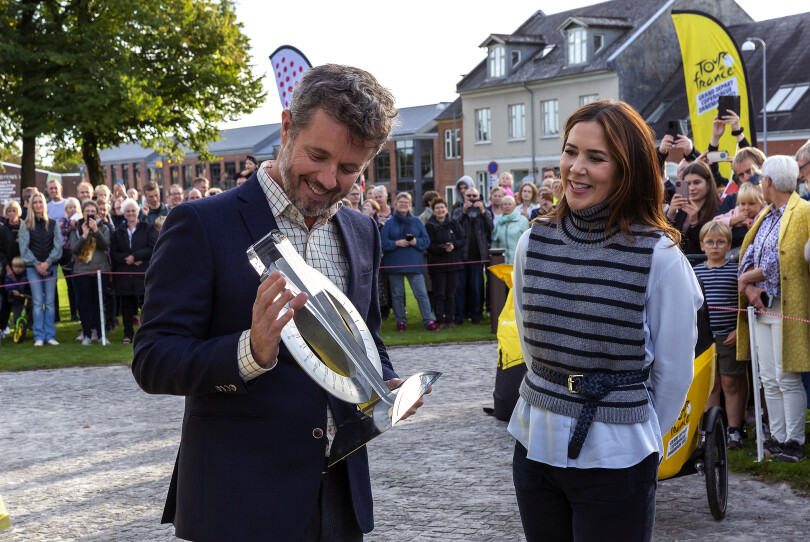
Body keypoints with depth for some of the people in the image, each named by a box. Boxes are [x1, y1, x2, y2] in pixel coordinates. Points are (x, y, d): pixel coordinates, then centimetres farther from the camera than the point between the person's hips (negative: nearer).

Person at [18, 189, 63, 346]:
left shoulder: (53, 224, 8)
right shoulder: (26, 225, 4)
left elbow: (58, 245, 2)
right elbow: (24, 248, -1)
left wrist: (47, 263, -9)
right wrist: (36, 264, -9)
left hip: (50, 267, 1)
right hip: (33, 267, -1)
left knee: (50, 302, 1)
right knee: (38, 302, -4)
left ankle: (50, 335, 4)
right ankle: (39, 336, -2)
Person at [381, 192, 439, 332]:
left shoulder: (417, 221, 9)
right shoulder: (389, 222, 4)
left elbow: (426, 240, 8)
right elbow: (383, 242, -1)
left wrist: (416, 242, -11)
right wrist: (397, 243, -15)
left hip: (414, 264, 0)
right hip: (394, 265, 0)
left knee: (421, 293, -6)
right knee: (397, 294, 6)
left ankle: (429, 321, -3)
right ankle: (400, 321, 16)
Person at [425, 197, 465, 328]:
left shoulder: (454, 223, 6)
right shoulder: (430, 226, -2)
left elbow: (462, 239, 4)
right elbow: (429, 245, -8)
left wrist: (453, 245, -15)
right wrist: (443, 248, -21)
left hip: (453, 263, 2)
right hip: (437, 264, -2)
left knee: (451, 293, 5)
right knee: (439, 294, -2)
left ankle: (450, 319, 12)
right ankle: (440, 320, 4)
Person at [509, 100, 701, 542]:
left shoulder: (660, 257, -11)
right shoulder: (533, 244, 2)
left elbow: (674, 371, -4)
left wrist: (639, 437, 4)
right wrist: (554, 407, 15)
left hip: (616, 462, -4)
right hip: (534, 447, 4)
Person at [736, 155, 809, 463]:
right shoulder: (767, 215, 17)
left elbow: (783, 262, -17)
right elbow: (749, 253, 12)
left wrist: (747, 278, -8)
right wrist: (750, 287, -5)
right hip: (762, 305, 8)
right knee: (769, 378, 10)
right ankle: (778, 437, 18)